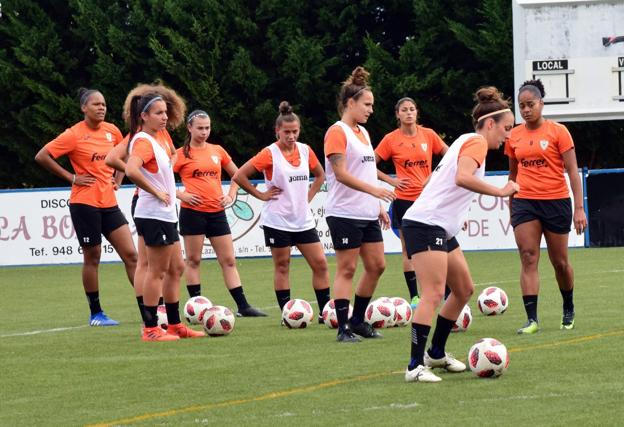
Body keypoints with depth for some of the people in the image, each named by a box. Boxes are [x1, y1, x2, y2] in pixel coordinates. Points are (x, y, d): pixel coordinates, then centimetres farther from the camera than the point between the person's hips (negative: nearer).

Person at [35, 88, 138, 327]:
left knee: (130, 254, 0)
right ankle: (96, 314, 11)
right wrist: (71, 177, -11)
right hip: (85, 202, -6)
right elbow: (42, 157, -12)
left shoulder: (112, 131, 6)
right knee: (92, 257, 2)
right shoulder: (75, 135, -10)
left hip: (109, 202, 6)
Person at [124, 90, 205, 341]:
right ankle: (150, 329, -1)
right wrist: (156, 192, -24)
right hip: (153, 214, -10)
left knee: (176, 268, 14)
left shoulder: (160, 136, 11)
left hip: (167, 214, 10)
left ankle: (174, 325, 21)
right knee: (158, 271, -5)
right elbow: (131, 170, -36)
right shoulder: (143, 141, -17)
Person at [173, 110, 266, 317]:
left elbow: (236, 174, 23)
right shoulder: (182, 154, -1)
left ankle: (243, 306, 3)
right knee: (193, 260, 2)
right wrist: (181, 195, -13)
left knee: (229, 260, 3)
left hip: (217, 212, 4)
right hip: (193, 212, -4)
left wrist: (231, 195, 9)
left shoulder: (217, 151, 11)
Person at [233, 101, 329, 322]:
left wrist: (309, 196, 10)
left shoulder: (305, 151, 5)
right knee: (282, 266, 1)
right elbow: (239, 176, -10)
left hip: (303, 219, 5)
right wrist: (260, 194, -7)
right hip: (278, 219, -5)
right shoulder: (270, 154, -9)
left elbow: (320, 175, 23)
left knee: (320, 263, 1)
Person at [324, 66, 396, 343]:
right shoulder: (337, 132, -10)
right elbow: (341, 174, -18)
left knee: (376, 265, 8)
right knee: (347, 268, -6)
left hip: (367, 213, 9)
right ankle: (344, 329, -4)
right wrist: (373, 189, -25)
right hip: (344, 213, -9)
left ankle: (357, 320, 20)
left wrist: (379, 206, 19)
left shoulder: (362, 132, 17)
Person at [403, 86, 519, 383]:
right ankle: (416, 366, -22)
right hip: (426, 225, -11)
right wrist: (500, 191, -25)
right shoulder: (477, 142, -10)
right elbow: (462, 178, -29)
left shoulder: (468, 141, 20)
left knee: (463, 290, 17)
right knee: (434, 294, -18)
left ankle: (436, 353, 26)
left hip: (442, 230, 11)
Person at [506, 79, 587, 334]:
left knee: (560, 262, 8)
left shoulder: (557, 131, -4)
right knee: (528, 260, -9)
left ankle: (569, 310, 32)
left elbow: (572, 171, -5)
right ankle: (531, 320, -12)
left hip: (555, 202, -2)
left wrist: (579, 208, -11)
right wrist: (511, 207, 19)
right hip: (524, 203, 2)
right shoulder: (514, 136, 6)